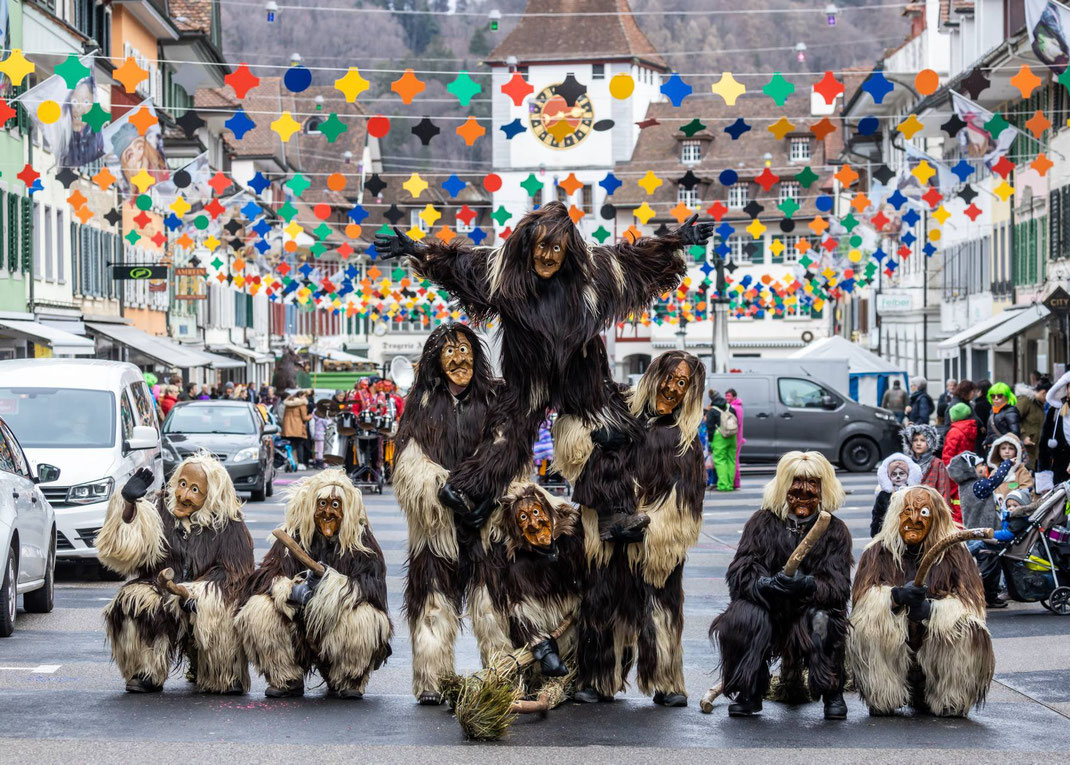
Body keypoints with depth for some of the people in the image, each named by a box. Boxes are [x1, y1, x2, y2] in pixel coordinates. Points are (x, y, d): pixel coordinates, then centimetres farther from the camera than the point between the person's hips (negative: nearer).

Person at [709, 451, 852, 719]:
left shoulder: (835, 530, 1)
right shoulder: (763, 523, 1)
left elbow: (839, 587, -9)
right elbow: (739, 574, -8)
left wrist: (808, 585, -32)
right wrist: (766, 584, -31)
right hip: (767, 611, 0)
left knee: (822, 621, -33)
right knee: (746, 616, -31)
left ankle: (832, 694, -11)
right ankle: (747, 693, -13)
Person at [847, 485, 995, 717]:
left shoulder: (953, 553, 3)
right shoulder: (878, 553, 4)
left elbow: (970, 602, -9)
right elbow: (862, 598, -9)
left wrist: (930, 609, -28)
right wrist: (896, 596, -30)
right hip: (889, 655, 0)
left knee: (972, 633, -27)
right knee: (863, 629, -26)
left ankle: (950, 702, -3)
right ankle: (882, 701, -5)